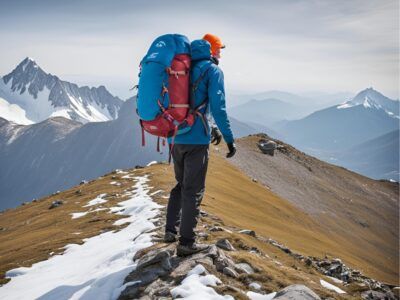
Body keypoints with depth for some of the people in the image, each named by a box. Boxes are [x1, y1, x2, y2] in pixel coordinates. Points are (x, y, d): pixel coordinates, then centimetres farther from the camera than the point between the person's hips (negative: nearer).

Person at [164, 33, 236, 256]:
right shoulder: (213, 71, -5)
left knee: (181, 184, 22)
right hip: (196, 139, -7)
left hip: (175, 137, 7)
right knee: (193, 190, 0)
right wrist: (229, 138, -10)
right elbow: (218, 108, -15)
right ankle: (187, 242, 4)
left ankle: (171, 230, 23)